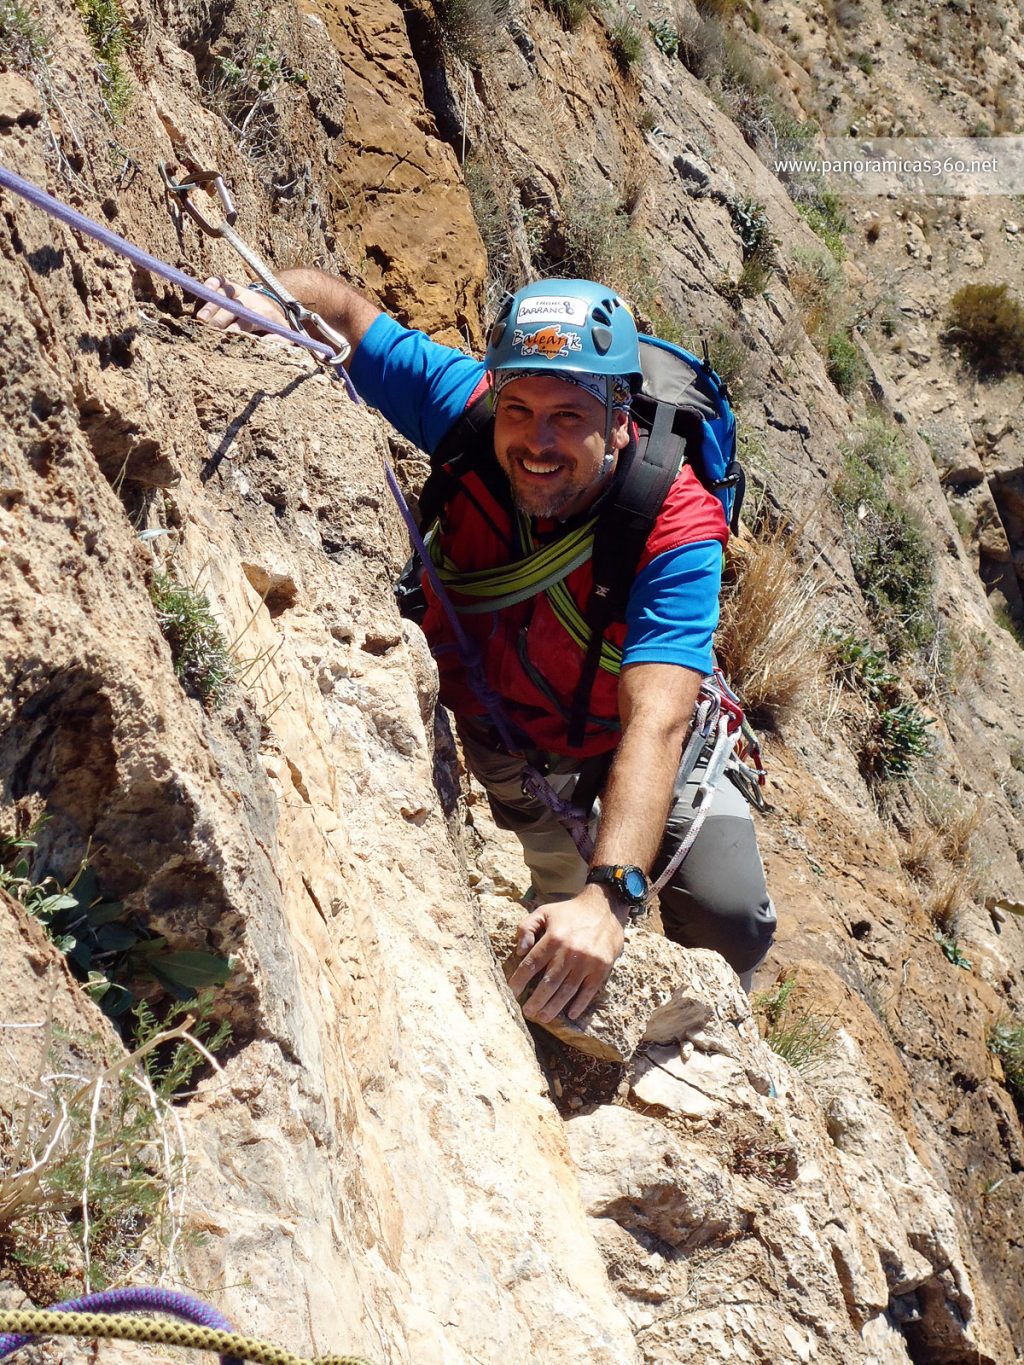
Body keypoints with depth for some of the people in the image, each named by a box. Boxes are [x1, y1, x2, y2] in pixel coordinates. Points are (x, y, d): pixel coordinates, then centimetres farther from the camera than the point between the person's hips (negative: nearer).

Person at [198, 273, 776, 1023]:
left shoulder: (677, 529, -37)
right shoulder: (468, 407, -29)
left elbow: (655, 723, -47)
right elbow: (335, 298, -17)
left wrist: (608, 895, -60)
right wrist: (266, 299, -41)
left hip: (628, 738, -2)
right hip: (499, 728, 3)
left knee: (728, 915, -15)